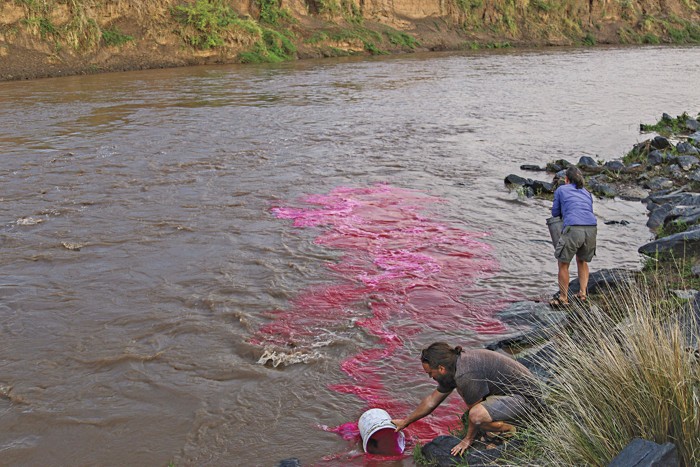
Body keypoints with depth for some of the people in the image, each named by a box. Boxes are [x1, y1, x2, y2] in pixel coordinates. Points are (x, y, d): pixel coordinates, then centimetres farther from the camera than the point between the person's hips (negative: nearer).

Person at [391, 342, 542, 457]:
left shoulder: (466, 375, -27)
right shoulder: (455, 365, 4)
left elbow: (476, 413, -15)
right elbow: (432, 400, 16)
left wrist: (468, 439, 2)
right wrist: (405, 422, 23)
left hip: (526, 399, -10)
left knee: (477, 415, -33)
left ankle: (512, 430, -6)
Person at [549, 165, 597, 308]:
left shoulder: (561, 190, 16)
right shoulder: (587, 193, 27)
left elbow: (555, 213, 23)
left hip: (573, 229, -5)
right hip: (592, 229, 5)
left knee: (563, 264, 13)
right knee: (582, 261, 28)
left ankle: (563, 299, 19)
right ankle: (583, 295, 25)